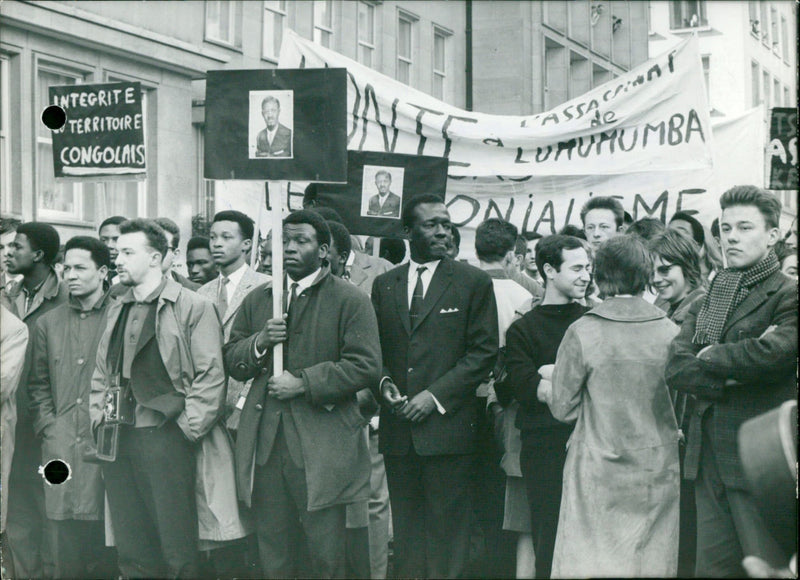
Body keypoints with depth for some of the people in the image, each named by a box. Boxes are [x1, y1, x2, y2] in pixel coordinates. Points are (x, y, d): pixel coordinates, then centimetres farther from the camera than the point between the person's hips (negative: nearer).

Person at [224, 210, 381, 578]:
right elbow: (232, 363, 14)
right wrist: (260, 342, -6)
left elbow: (366, 366, -10)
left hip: (321, 449, -4)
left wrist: (304, 383, -14)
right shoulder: (257, 300, 16)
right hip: (265, 446, 4)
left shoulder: (350, 301, 0)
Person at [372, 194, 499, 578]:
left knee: (447, 528, -1)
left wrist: (436, 395, -11)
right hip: (398, 428, 4)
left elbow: (484, 352, -3)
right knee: (406, 526, 10)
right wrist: (384, 383, -4)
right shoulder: (384, 285, 12)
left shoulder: (474, 283, 1)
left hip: (447, 426, -3)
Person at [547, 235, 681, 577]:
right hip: (658, 472, 2)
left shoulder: (582, 333, -10)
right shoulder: (671, 333, -3)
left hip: (599, 474, -2)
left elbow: (564, 408, -4)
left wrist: (546, 390, 15)